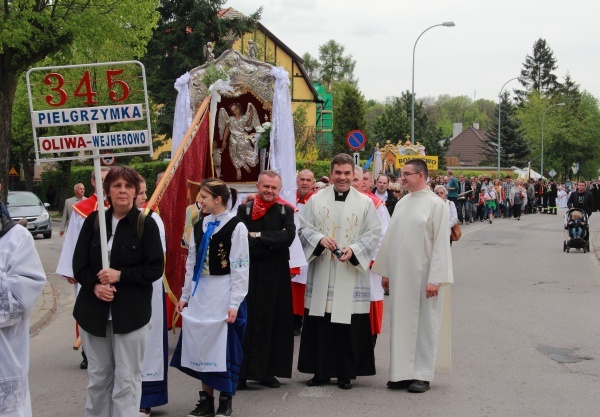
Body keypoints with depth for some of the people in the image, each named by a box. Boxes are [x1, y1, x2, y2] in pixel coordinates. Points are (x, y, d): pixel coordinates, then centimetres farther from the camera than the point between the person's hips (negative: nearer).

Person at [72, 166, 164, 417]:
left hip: (131, 311, -3)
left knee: (127, 377, 0)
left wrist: (120, 275, -16)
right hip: (93, 309, 3)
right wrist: (94, 286, -14)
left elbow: (155, 268, -6)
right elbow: (79, 264, 4)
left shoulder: (146, 224, -4)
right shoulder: (93, 221, 4)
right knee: (98, 375, 13)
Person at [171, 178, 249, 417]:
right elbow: (191, 263, 15)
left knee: (224, 347, 0)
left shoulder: (236, 227, -10)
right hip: (200, 293, 6)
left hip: (224, 294, -6)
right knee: (201, 347, 8)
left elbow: (240, 268, -11)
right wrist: (185, 295, 13)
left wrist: (234, 303, -14)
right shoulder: (199, 227, 9)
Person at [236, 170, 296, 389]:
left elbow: (289, 236, -10)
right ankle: (242, 371, 1)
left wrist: (259, 237, -12)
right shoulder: (244, 210, 2)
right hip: (251, 274, -2)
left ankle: (267, 371, 12)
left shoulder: (285, 211, 8)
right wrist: (274, 242, -12)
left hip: (277, 276, 2)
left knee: (273, 322, 4)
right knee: (247, 322, -3)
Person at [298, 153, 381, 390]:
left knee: (348, 325, 0)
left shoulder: (365, 203, 3)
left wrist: (353, 250, -15)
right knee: (320, 325, 3)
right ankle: (320, 371, 14)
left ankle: (346, 373, 11)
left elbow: (373, 234, 1)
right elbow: (304, 228, 5)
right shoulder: (316, 200, 6)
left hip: (351, 276, -1)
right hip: (321, 275, 1)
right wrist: (320, 239, -15)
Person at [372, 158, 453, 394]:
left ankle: (422, 375, 9)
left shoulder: (435, 205, -8)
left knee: (424, 323, 2)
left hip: (423, 275, -6)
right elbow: (391, 239, 12)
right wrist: (385, 271, 11)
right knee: (401, 321, 8)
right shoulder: (402, 204, 10)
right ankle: (402, 372, 16)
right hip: (400, 275, 6)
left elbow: (441, 244, -12)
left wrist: (435, 279, -16)